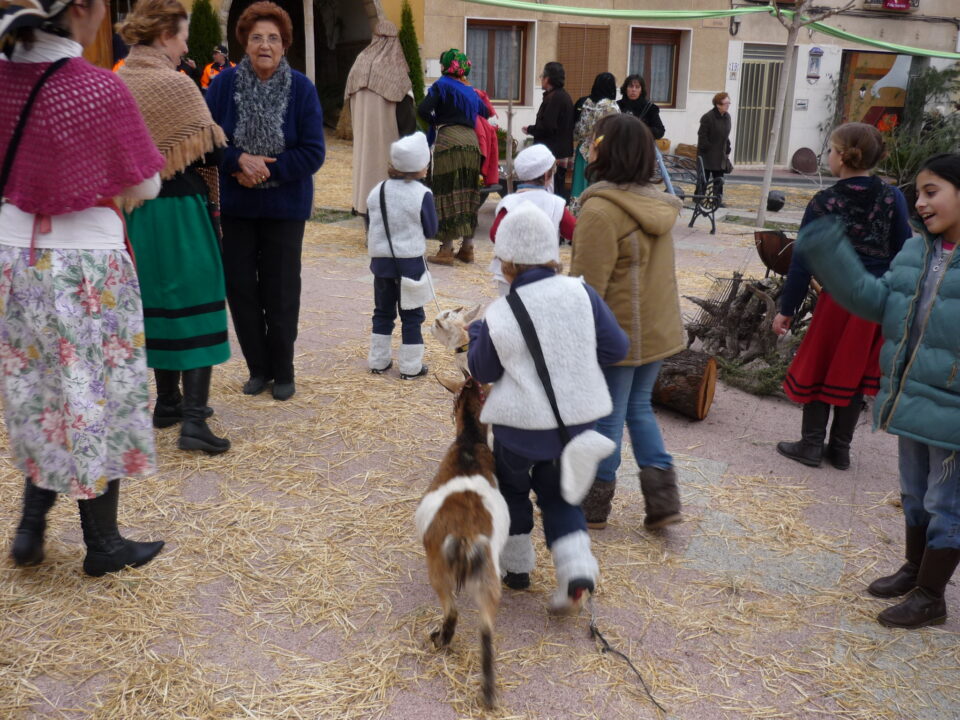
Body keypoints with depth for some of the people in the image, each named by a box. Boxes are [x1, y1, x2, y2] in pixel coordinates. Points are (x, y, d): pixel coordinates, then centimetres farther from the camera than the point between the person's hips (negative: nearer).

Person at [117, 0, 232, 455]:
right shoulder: (175, 85, -15)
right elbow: (210, 151, -11)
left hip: (135, 209, 7)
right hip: (177, 208, -7)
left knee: (156, 302, 17)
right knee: (195, 304, -2)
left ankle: (167, 402, 25)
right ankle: (193, 420, -7)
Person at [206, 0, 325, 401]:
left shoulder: (302, 89, -7)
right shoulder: (224, 83, -5)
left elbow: (313, 153, -9)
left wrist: (268, 169, -18)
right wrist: (240, 161, -21)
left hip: (284, 206, -1)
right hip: (235, 204, 2)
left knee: (280, 292, 5)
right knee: (239, 287, 6)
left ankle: (283, 371, 23)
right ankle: (258, 367, 24)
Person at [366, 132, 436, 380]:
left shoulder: (377, 191, -1)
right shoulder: (422, 195, -14)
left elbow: (373, 226, 8)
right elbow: (431, 230, -5)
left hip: (381, 260, 4)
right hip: (411, 262, -4)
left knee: (383, 312, 16)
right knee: (412, 315, 6)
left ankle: (378, 361, 21)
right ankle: (411, 367, 10)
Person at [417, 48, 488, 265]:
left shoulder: (442, 85, -1)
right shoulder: (470, 90, 18)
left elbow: (423, 110, -11)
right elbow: (484, 113, 29)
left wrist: (435, 123, 6)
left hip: (448, 142, -6)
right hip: (472, 141, 6)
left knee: (446, 194, -3)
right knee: (467, 195, 10)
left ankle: (446, 251, -3)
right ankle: (467, 248, 15)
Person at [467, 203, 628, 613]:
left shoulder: (499, 316, -15)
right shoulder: (580, 293, -9)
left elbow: (483, 372, 0)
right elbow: (615, 348, -4)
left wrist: (475, 335, 17)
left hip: (521, 422, -3)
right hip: (577, 418, 3)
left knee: (511, 485, 24)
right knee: (556, 490, 22)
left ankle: (515, 564, 34)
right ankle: (576, 566, 5)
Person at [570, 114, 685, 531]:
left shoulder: (601, 208, -20)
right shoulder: (656, 204, 5)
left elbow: (587, 284, -21)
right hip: (657, 330, 8)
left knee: (607, 417, 7)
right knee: (638, 407, 21)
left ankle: (594, 504, 24)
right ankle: (662, 497, 19)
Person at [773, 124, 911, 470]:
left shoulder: (824, 203, -9)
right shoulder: (893, 198, -2)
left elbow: (802, 262, -8)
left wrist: (787, 309, -1)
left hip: (838, 299, -3)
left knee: (818, 369, 11)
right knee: (854, 373, 14)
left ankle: (811, 445, 17)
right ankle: (840, 449, 23)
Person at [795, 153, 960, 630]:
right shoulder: (916, 250, 5)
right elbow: (877, 301, 1)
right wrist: (829, 255, -8)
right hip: (911, 402, 7)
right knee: (914, 495, 22)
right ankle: (915, 569, 43)